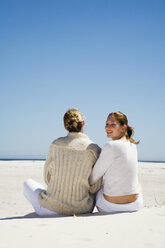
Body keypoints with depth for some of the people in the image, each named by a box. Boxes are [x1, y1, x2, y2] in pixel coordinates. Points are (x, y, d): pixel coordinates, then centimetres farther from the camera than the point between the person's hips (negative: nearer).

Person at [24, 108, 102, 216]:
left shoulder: (56, 144, -5)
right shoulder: (94, 150, -10)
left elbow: (48, 177, 5)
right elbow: (95, 188, -5)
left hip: (53, 209, 0)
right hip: (82, 210, 0)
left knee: (28, 183, 31)